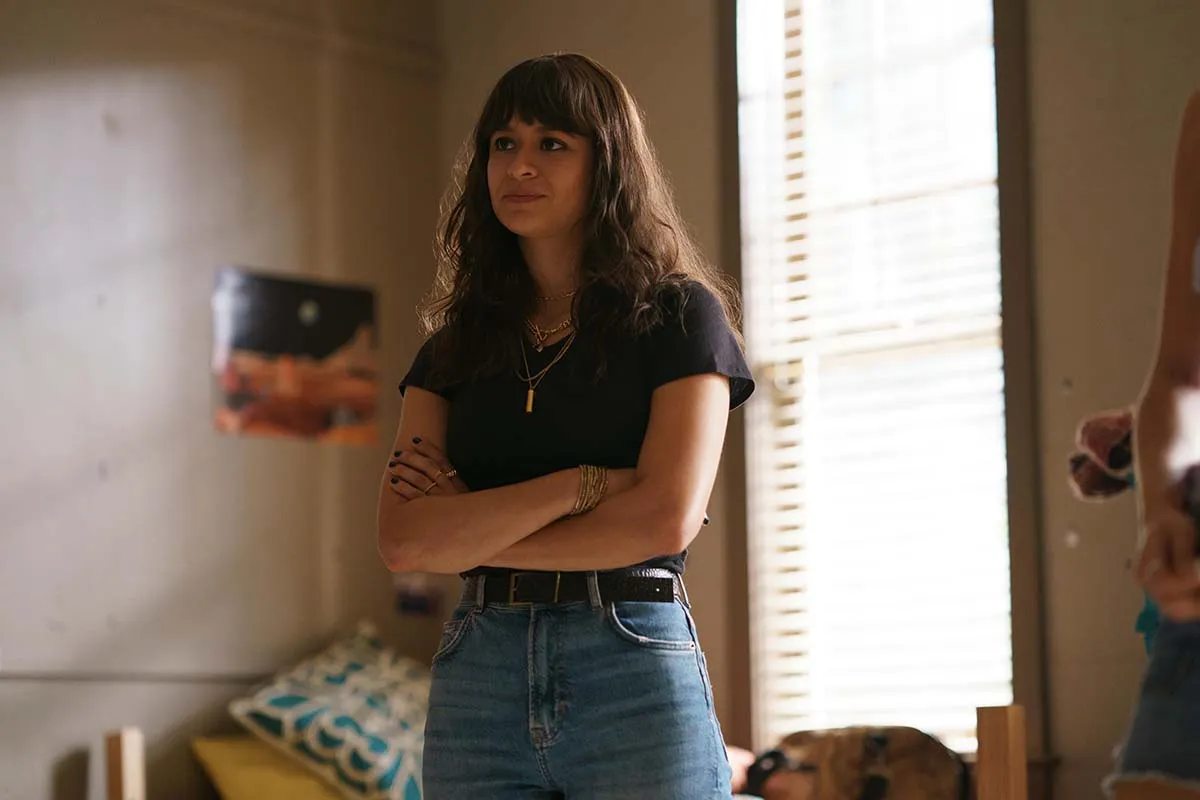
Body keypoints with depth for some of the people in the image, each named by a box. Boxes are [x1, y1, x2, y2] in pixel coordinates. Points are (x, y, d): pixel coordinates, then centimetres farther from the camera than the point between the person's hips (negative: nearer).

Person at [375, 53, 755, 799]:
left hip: (637, 676, -3)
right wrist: (580, 483, -11)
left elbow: (667, 518, -11)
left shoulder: (680, 316, 2)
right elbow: (403, 540, -1)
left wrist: (468, 528, -4)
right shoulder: (457, 342, 12)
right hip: (477, 674, 3)